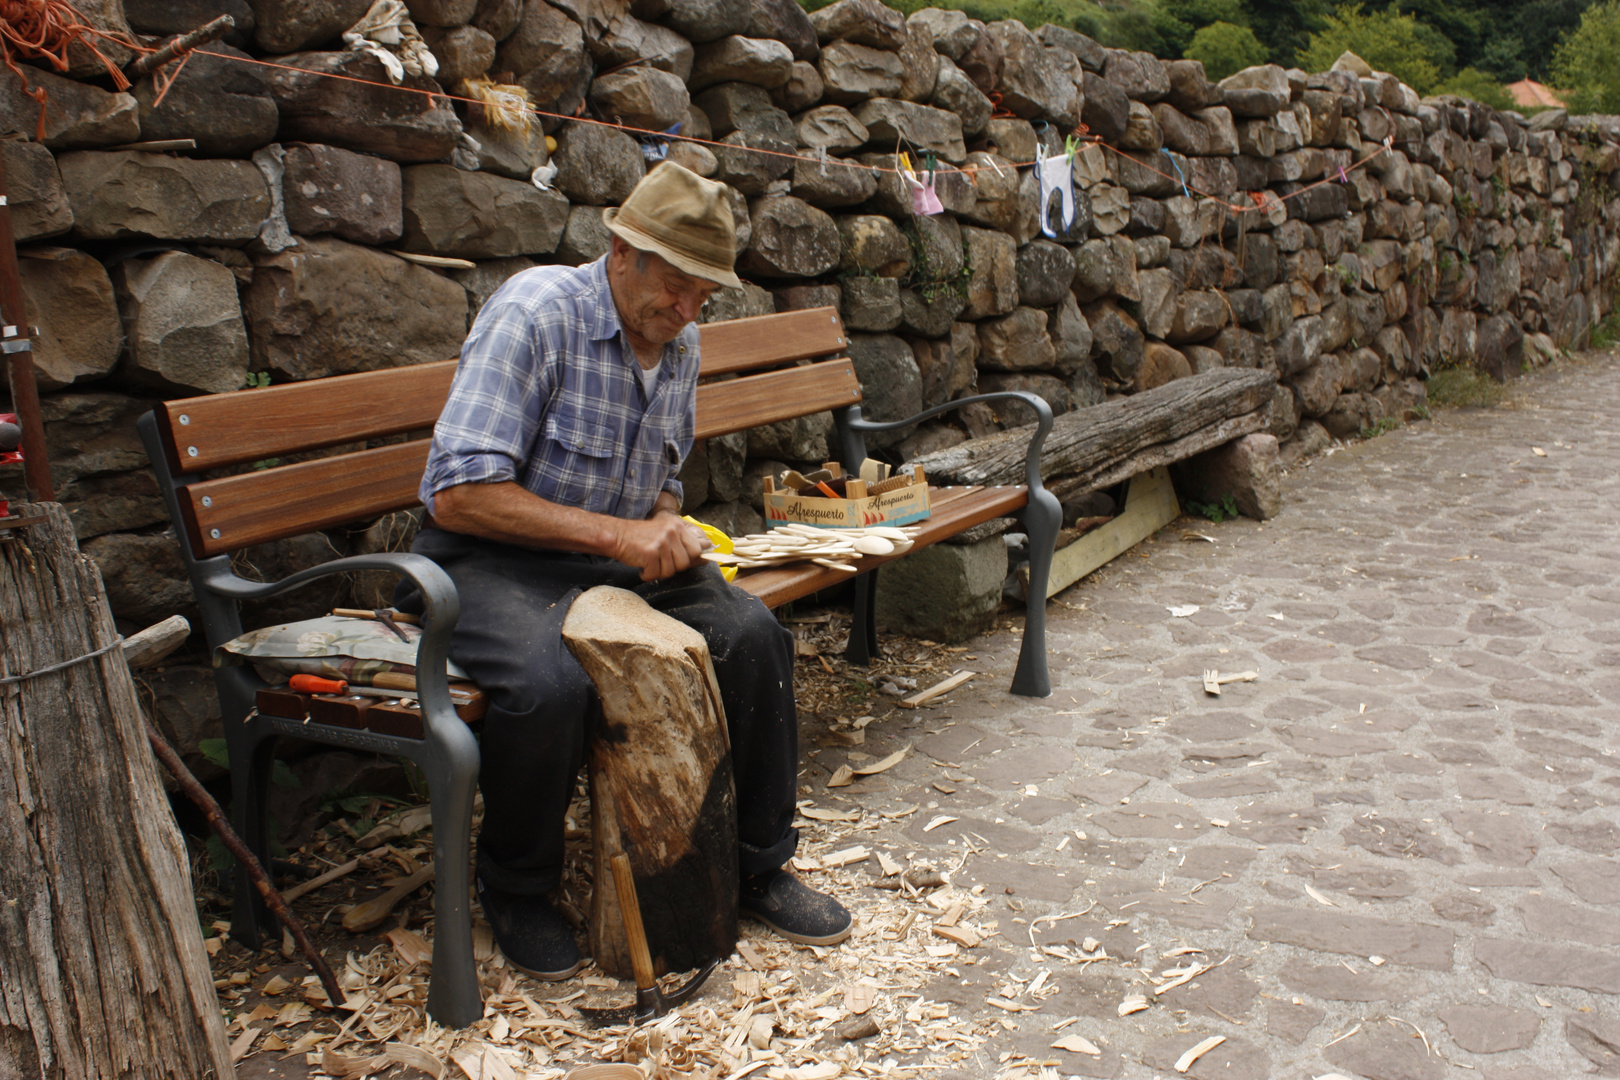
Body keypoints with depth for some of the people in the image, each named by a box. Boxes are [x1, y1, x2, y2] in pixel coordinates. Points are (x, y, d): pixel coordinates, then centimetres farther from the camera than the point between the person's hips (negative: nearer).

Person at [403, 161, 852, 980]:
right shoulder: (534, 313, -19)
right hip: (490, 556, -6)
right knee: (548, 683, -35)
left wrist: (666, 530, -6)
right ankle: (515, 891, -4)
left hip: (617, 552, 7)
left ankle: (758, 867, 6)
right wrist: (616, 534, -29)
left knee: (752, 634, -13)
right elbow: (459, 495, -26)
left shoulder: (680, 343, 4)